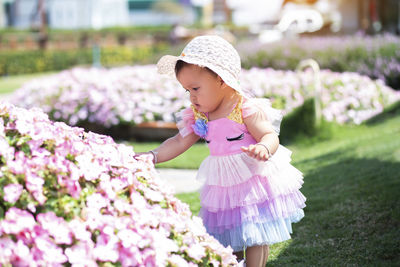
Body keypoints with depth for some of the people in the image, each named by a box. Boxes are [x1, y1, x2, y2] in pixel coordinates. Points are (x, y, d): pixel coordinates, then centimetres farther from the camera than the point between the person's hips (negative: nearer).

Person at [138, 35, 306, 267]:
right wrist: (152, 156, -3)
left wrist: (263, 148, -45)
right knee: (228, 240, 12)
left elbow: (270, 135, -22)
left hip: (254, 181, -6)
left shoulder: (246, 109, -16)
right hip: (223, 186, 6)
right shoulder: (199, 117, 4)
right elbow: (179, 142, 9)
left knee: (255, 238, 1)